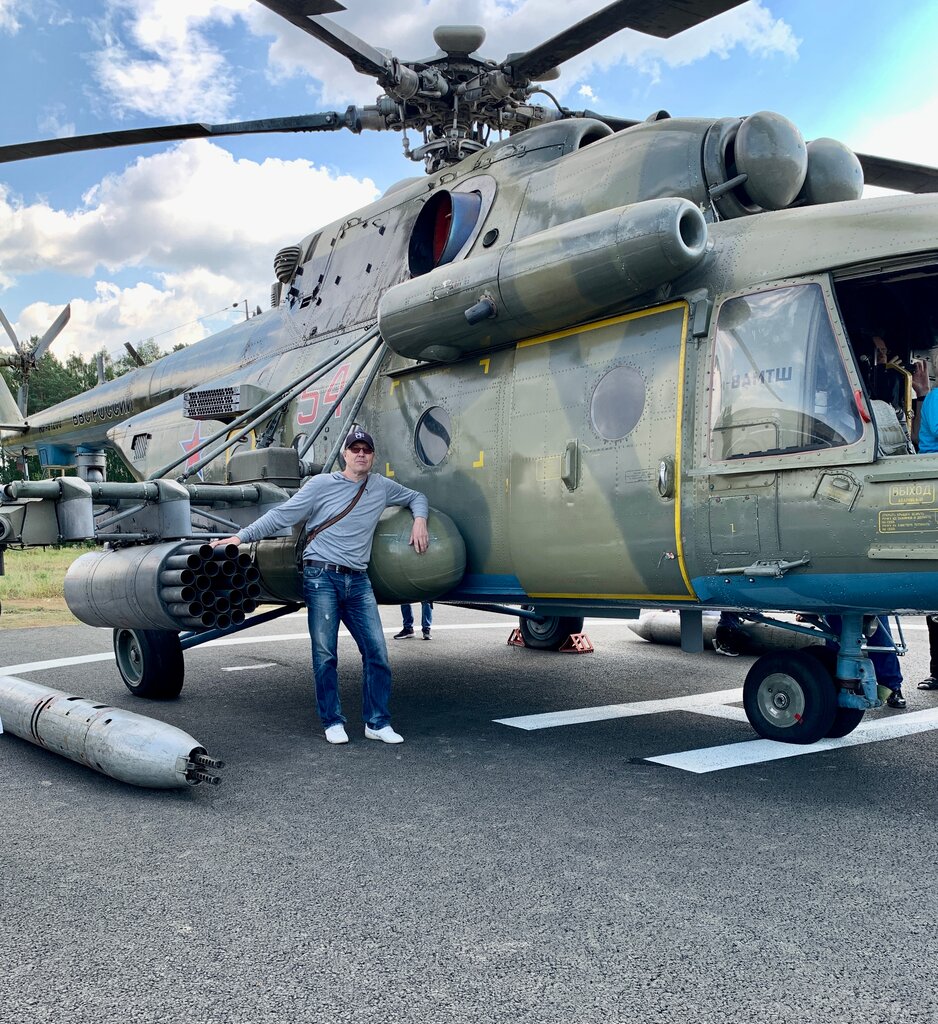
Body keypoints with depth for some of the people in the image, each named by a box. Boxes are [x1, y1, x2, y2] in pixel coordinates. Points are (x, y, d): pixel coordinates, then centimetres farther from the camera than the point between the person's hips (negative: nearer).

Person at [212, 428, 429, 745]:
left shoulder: (381, 487, 12)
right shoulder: (321, 484, 1)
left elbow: (417, 497, 29)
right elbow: (281, 515, 2)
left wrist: (419, 521, 9)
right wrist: (241, 536, -3)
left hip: (358, 581, 4)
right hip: (322, 576, -3)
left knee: (377, 653, -2)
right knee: (325, 655, -2)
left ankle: (377, 722, 9)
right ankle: (332, 722, 10)